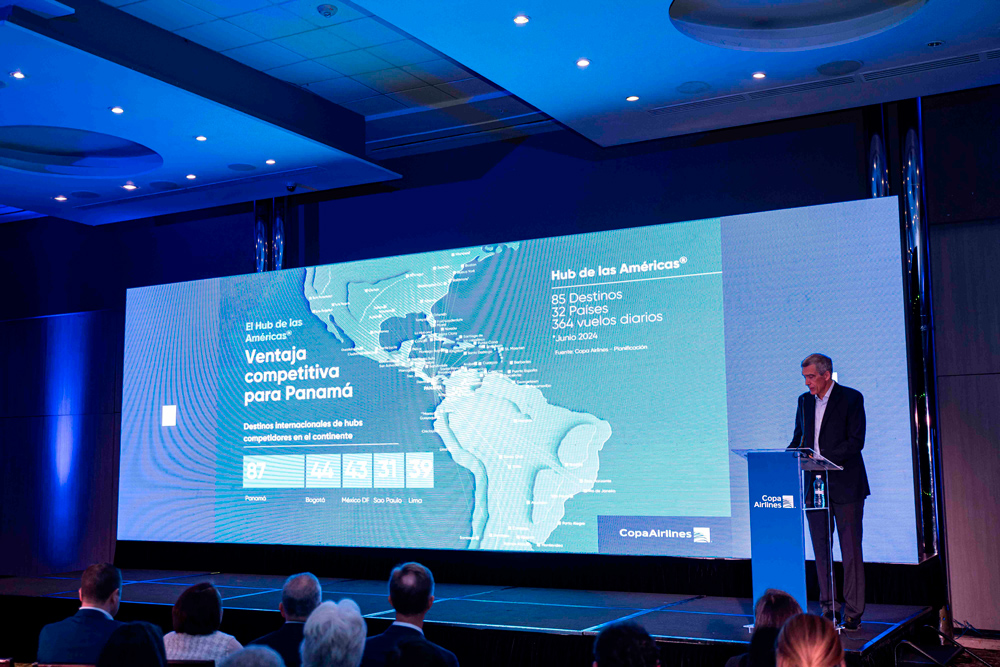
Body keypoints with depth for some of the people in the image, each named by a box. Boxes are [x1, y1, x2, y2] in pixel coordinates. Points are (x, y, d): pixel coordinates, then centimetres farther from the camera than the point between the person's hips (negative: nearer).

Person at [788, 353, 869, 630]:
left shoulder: (851, 398, -6)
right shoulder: (804, 401, 12)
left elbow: (856, 441, -13)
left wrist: (823, 457, -23)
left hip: (845, 486, -5)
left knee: (851, 550, -1)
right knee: (821, 549, 8)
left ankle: (853, 614, 5)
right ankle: (828, 610, 15)